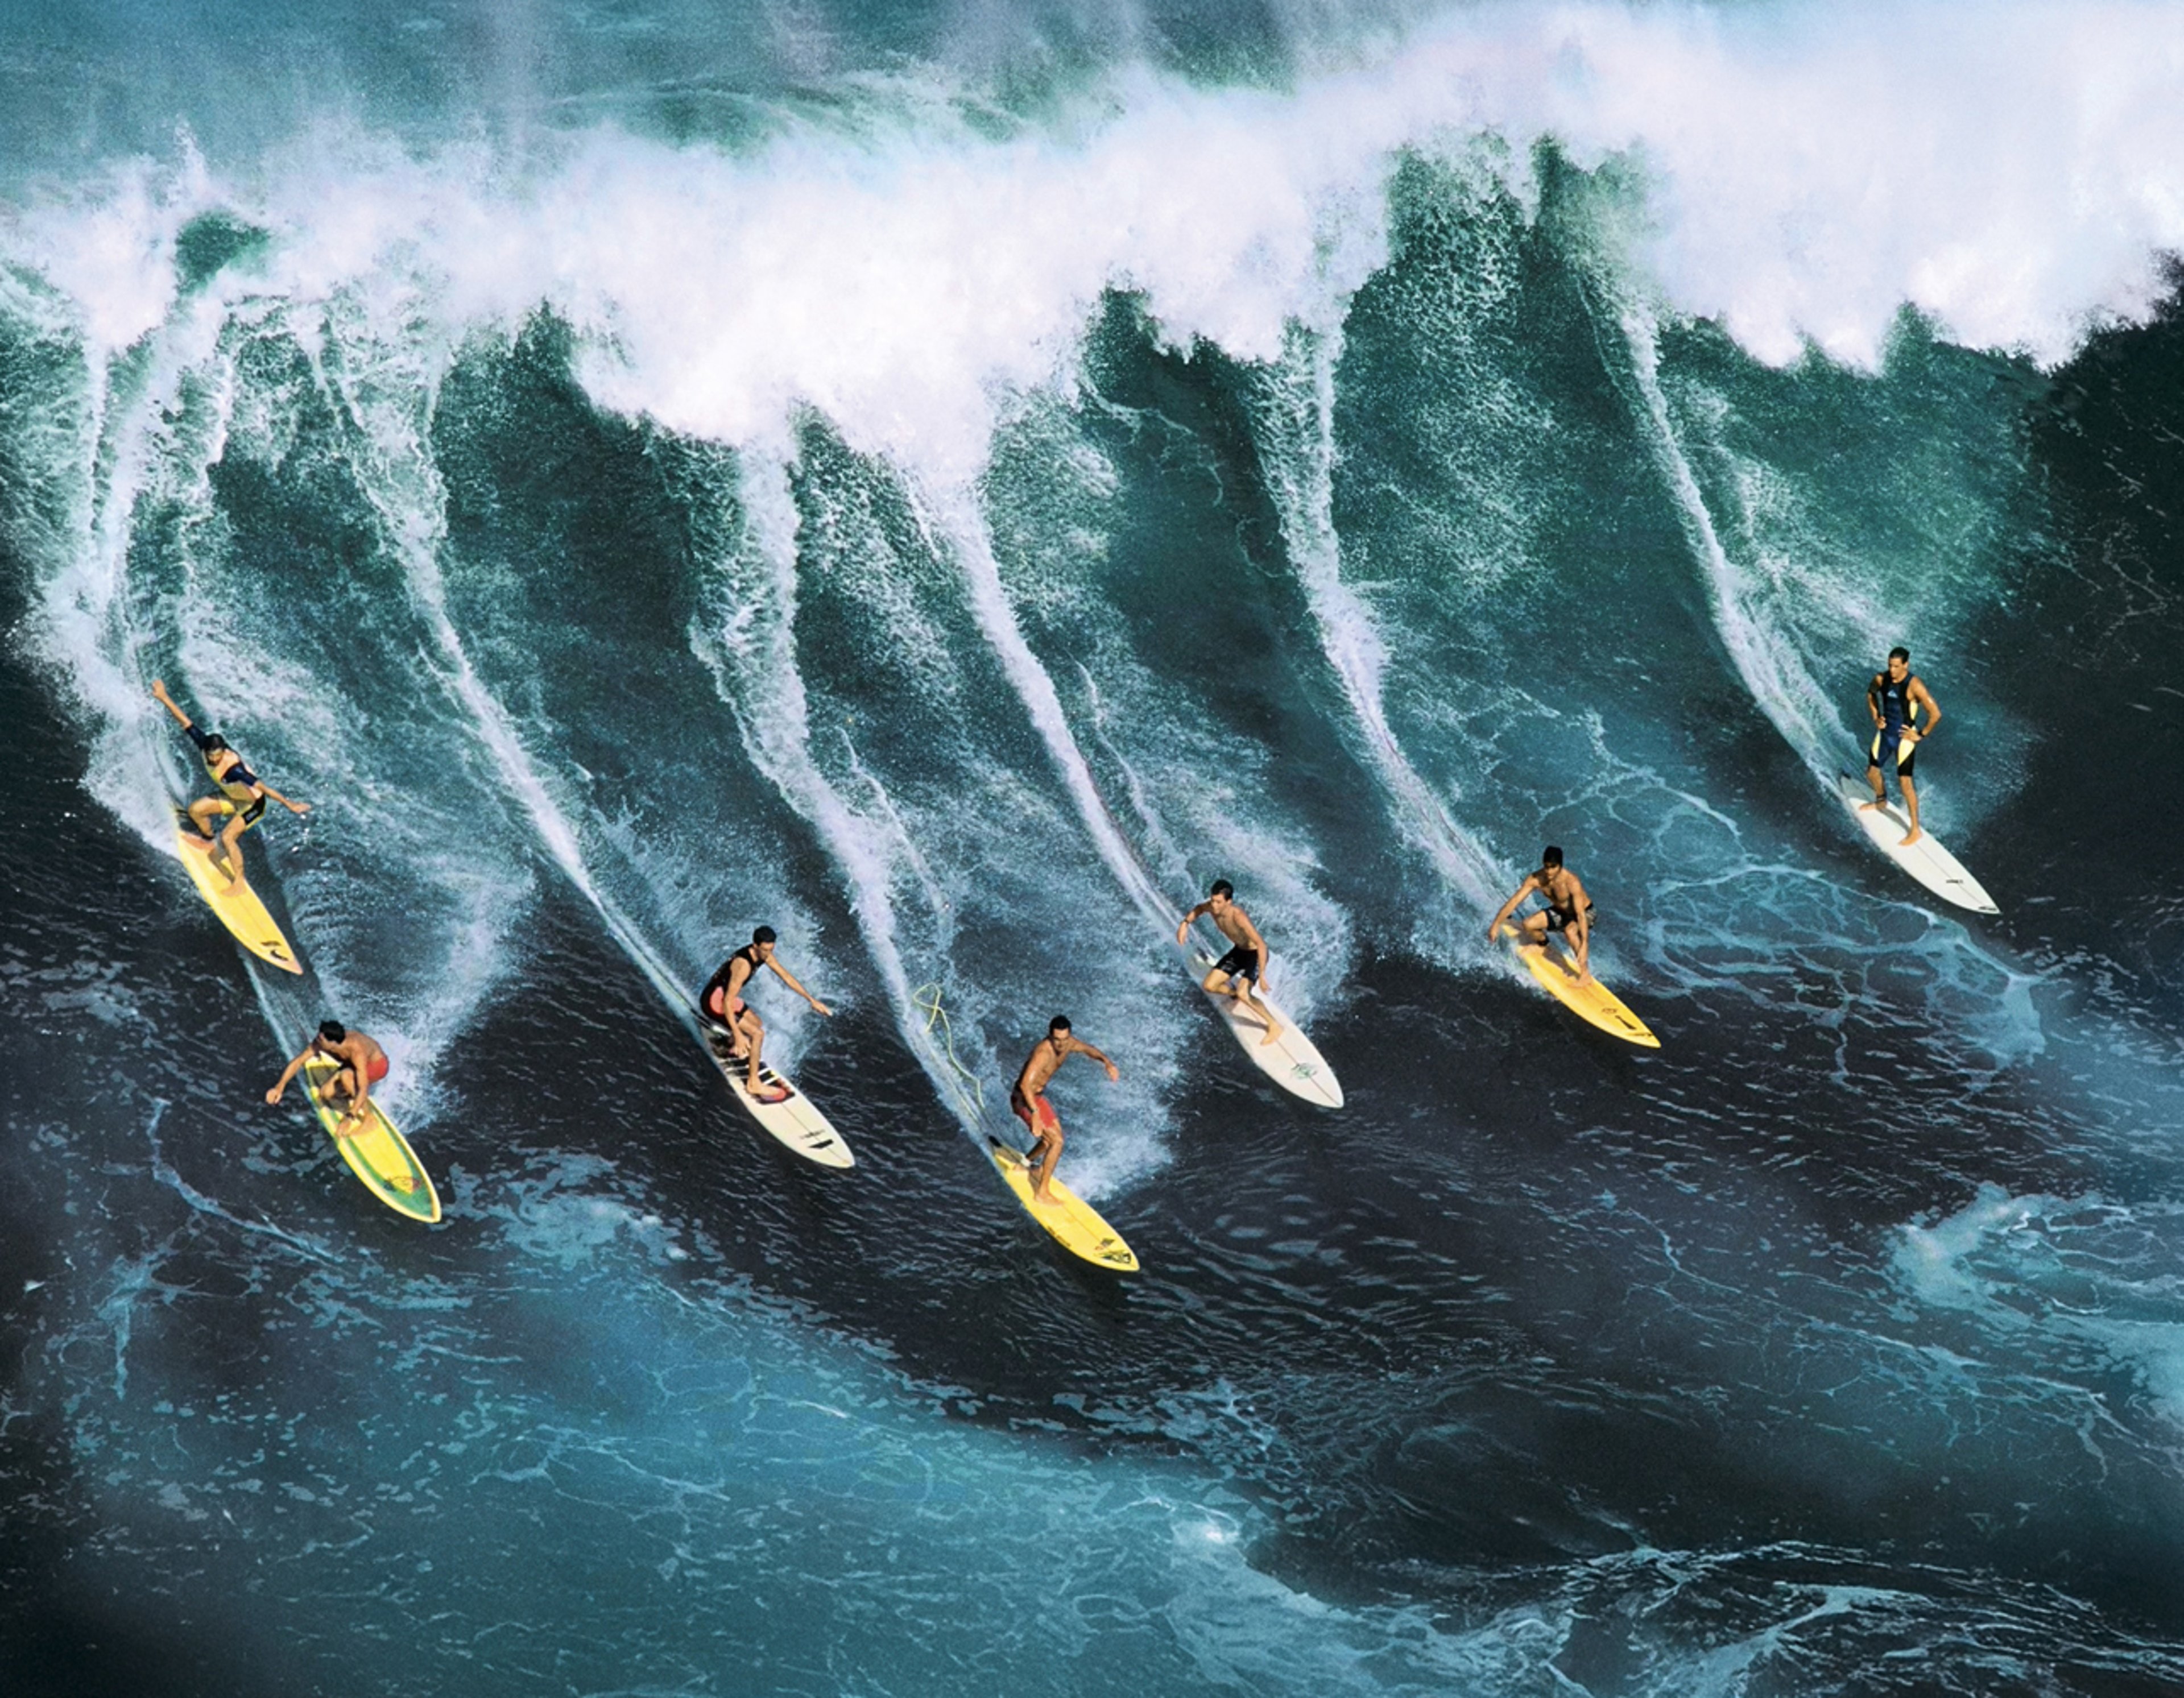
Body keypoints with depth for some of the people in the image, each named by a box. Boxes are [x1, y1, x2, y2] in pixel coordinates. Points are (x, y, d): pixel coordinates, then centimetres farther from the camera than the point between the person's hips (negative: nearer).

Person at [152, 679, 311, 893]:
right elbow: (186, 722, -17)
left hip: (253, 804, -8)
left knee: (228, 837, -19)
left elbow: (262, 787, -41)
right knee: (196, 810, 8)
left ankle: (239, 881, -5)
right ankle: (209, 843, 35)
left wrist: (289, 805, -41)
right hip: (234, 798, 8)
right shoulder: (205, 746, -22)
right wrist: (164, 698, -16)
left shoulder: (234, 770, -40)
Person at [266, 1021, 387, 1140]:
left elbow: (363, 1089, -46)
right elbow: (298, 1062, -14)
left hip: (376, 1064, -6)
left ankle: (363, 1106, -14)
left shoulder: (356, 1050, -42)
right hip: (354, 1065, 6)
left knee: (346, 1075, -36)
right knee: (326, 1093, -12)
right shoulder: (320, 1042, -25)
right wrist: (279, 1087, -23)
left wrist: (349, 1118, -55)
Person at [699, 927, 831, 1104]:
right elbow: (727, 1002, -33)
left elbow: (786, 977, 6)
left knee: (757, 1023, 27)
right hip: (714, 1002, -9)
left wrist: (812, 1000, 6)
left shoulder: (764, 954, -5)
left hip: (724, 996, 9)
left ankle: (734, 1050, 51)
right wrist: (737, 1034, -38)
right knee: (757, 1034, -17)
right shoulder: (744, 965, -33)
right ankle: (753, 1083, -9)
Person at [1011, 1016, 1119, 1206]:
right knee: (1056, 1141, -14)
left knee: (1055, 1135, 26)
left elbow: (1088, 1049, 12)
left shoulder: (1069, 1044, -8)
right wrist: (1035, 1114, -53)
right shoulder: (1043, 1053, -34)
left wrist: (1107, 1063, -5)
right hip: (1024, 1099, -9)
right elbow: (1026, 1084, -44)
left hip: (1038, 1096, 9)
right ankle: (1042, 1192, -8)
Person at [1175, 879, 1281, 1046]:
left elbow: (1261, 944, -42)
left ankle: (1274, 1026, -8)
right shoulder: (1211, 907, -17)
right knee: (1210, 986, 3)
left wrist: (1262, 975, -46)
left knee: (1243, 995, -26)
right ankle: (1236, 992, 33)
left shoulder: (1238, 917, -39)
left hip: (1255, 954, -8)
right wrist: (1185, 923, -6)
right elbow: (1199, 909, 11)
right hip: (1238, 951, 8)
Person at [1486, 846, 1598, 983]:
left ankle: (1585, 975, -26)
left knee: (1570, 931, -38)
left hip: (1585, 912, -5)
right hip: (1560, 911, 5)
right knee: (1527, 925, -15)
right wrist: (1496, 924, -24)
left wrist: (1584, 945, -46)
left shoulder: (1571, 882, -35)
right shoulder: (1536, 879, -22)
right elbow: (1514, 901, -18)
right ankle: (1545, 948, 18)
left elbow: (1581, 915, -39)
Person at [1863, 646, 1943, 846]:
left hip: (1904, 737, -6)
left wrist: (1921, 735, -16)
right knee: (1872, 771, 20)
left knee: (1905, 782, -9)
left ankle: (1915, 830, -1)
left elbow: (1935, 713, -23)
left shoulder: (1914, 685, -24)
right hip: (1885, 732, 6)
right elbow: (1871, 693, 19)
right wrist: (1875, 716, 9)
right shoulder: (1881, 679, -6)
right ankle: (1881, 801, 52)